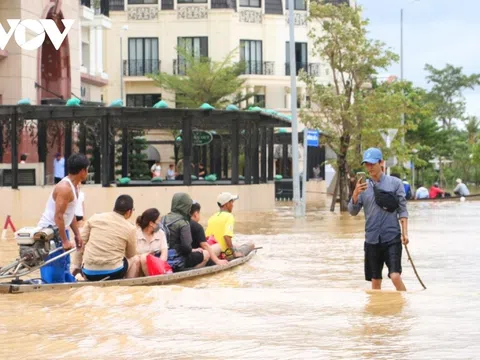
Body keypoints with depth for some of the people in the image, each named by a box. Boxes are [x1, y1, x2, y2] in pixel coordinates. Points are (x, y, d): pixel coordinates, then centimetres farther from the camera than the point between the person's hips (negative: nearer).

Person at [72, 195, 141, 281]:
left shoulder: (95, 218, 5)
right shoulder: (130, 228, 0)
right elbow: (131, 255, 16)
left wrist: (76, 267, 18)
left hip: (89, 274, 3)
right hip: (113, 273, -2)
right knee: (136, 259, 25)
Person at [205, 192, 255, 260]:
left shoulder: (212, 217, 7)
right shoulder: (229, 216, -13)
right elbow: (227, 236, -26)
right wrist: (233, 252, -14)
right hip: (226, 255, -7)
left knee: (235, 245, 35)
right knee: (251, 244, 9)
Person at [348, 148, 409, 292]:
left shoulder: (394, 183, 1)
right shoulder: (364, 186, 8)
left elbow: (402, 210, 2)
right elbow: (353, 211, 4)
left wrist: (405, 232, -8)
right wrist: (355, 194, -13)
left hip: (392, 238, -3)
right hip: (372, 240, 3)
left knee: (395, 276, -15)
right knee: (375, 281, 7)